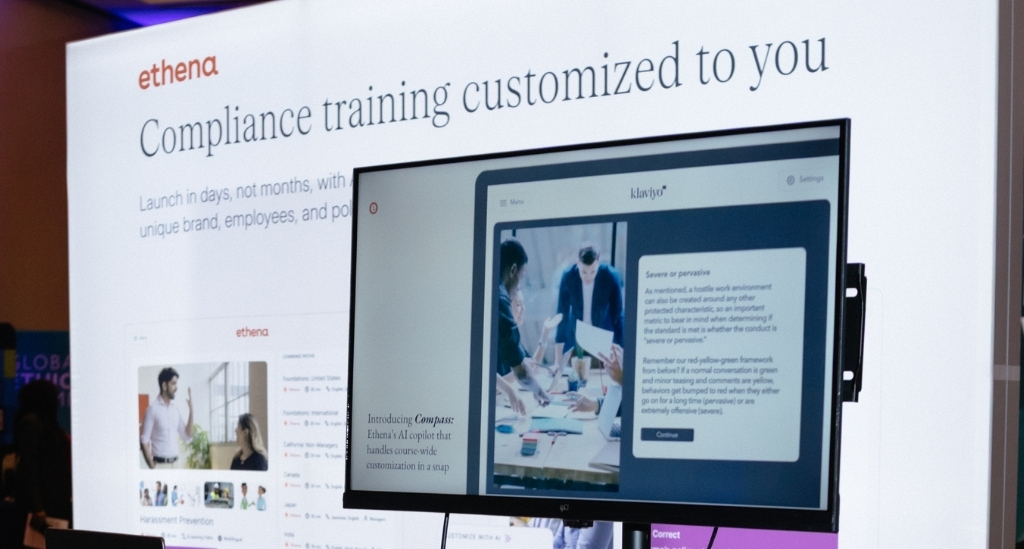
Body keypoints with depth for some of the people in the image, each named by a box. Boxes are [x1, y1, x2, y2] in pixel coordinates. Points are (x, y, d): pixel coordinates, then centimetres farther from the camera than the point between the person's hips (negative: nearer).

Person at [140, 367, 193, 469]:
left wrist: (191, 410, 2)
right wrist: (152, 467, -13)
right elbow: (144, 441, -8)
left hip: (175, 464, 6)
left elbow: (187, 437, 10)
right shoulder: (153, 409, -8)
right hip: (160, 464, -6)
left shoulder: (175, 410, 11)